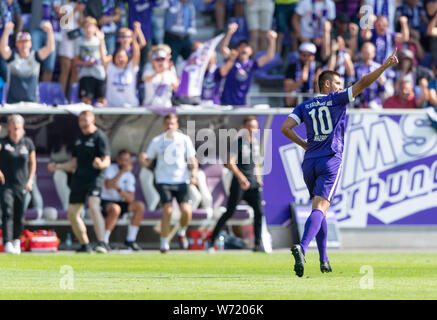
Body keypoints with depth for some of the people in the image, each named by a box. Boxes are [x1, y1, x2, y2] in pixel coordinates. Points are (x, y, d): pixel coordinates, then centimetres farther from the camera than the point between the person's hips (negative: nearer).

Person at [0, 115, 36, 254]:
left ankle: (16, 239, 33)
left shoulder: (28, 143, 5)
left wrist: (30, 180, 7)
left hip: (21, 185, 3)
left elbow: (32, 163, 16)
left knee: (19, 216, 10)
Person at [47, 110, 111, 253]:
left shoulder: (100, 137, -3)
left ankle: (101, 243, -32)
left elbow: (107, 161, -10)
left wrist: (101, 164, -33)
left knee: (93, 206, -27)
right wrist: (58, 166, 11)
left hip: (95, 178, -7)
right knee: (72, 213, 6)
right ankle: (85, 245, 20)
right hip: (79, 178, 8)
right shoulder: (79, 138, 18)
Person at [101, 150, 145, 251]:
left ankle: (130, 239, -6)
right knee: (115, 208, -38)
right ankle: (104, 240, -27)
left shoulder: (130, 176, 3)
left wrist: (119, 189, -27)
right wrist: (122, 171, -32)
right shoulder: (111, 169, -9)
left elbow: (130, 199, -8)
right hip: (105, 202, -6)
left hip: (120, 202, 6)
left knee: (140, 206, -14)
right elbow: (108, 185, -28)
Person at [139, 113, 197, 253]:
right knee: (167, 210, -15)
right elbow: (147, 162, 7)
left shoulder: (185, 140, 4)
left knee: (186, 211, -13)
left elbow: (192, 159, 8)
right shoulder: (157, 141, 4)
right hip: (163, 180, -1)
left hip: (181, 180, 1)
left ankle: (182, 232, 18)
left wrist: (193, 168, -14)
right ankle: (164, 243, -2)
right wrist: (142, 160, -17)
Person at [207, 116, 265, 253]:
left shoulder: (256, 142, 13)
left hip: (253, 181, 6)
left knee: (259, 212, -3)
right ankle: (212, 240, 5)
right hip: (239, 182, -6)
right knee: (230, 212, -5)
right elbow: (230, 162, -17)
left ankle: (257, 245, 2)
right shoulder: (238, 142, -9)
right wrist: (240, 176, -28)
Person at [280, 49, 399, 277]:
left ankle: (324, 260, 17)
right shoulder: (337, 99, 3)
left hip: (309, 162, 5)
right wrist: (385, 66, -2)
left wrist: (304, 145, 15)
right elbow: (362, 83, -4)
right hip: (330, 162, -5)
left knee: (319, 209, 18)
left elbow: (285, 128, 3)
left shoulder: (304, 107, 13)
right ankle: (302, 247, -38)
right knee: (320, 208, -15)